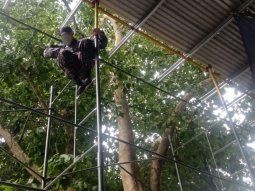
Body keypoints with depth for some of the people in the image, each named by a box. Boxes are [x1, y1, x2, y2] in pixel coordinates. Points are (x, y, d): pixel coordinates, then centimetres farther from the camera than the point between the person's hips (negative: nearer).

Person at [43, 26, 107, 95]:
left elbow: (102, 44, 19)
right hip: (72, 73, 1)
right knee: (62, 54, -24)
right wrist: (59, 50, 4)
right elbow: (46, 52, 22)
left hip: (85, 69, -1)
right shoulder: (63, 47, 36)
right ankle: (79, 83, -30)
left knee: (85, 42, -16)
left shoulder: (82, 43, 30)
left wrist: (100, 34, -2)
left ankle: (87, 76, -29)